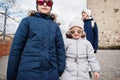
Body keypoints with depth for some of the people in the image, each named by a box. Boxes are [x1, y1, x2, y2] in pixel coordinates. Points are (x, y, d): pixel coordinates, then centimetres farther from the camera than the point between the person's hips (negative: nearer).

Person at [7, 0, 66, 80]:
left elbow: (60, 49, 8)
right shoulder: (27, 20, 3)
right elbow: (16, 47, -1)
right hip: (28, 73, -2)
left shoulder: (55, 26, 11)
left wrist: (60, 71, -2)